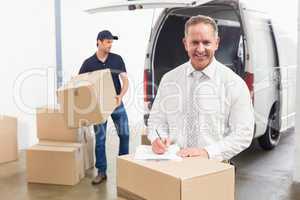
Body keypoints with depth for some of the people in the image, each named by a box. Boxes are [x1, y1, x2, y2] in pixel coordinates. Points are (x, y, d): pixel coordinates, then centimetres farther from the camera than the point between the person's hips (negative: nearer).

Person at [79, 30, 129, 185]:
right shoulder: (88, 63, -3)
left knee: (124, 134, 5)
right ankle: (101, 172, 12)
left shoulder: (117, 59, -1)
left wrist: (121, 95, -21)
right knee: (100, 139, 3)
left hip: (117, 103, 1)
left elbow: (125, 81, -3)